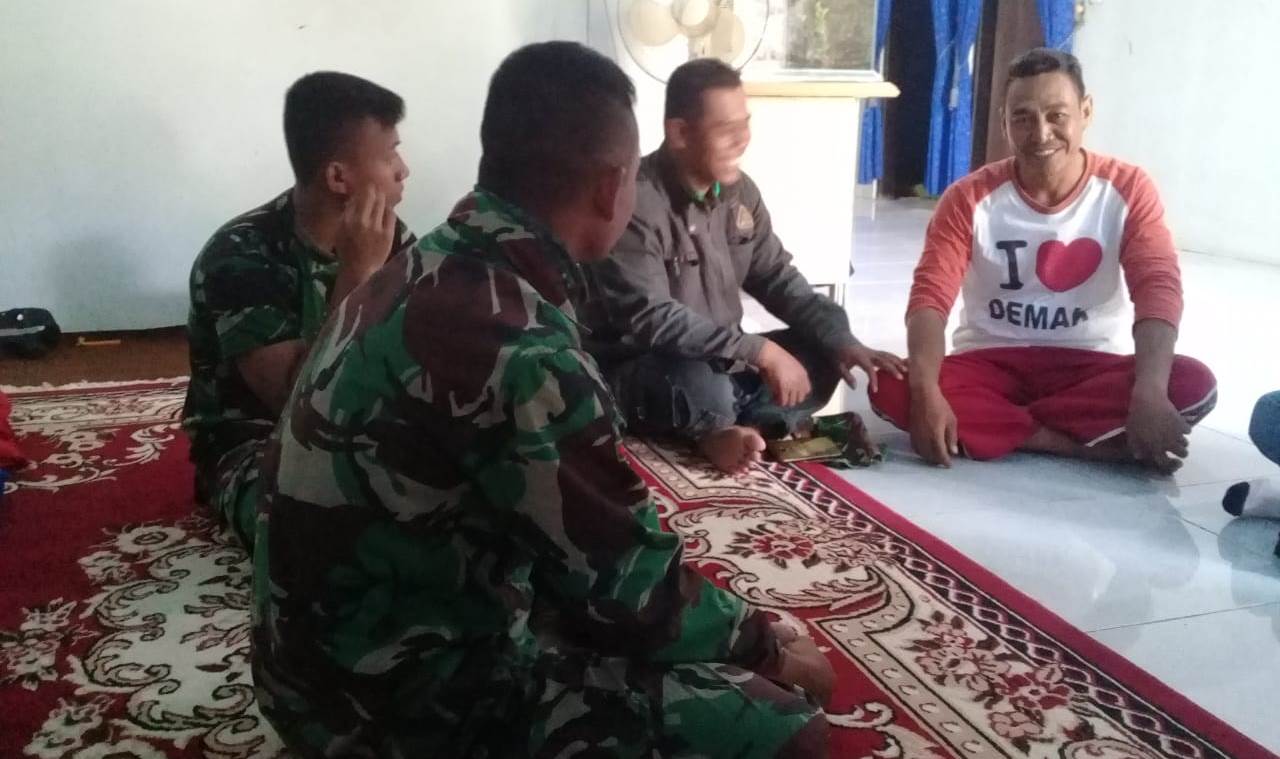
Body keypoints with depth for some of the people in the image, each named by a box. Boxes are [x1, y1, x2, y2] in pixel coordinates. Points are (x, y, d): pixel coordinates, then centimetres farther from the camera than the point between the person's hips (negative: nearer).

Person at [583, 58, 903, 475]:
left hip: (719, 361, 8)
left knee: (822, 355, -3)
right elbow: (651, 319, -31)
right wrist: (759, 351, -30)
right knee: (703, 387, -38)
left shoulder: (739, 191, 2)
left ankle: (729, 430, -14)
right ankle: (714, 429, -5)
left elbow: (777, 277, 7)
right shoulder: (636, 203, -23)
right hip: (638, 371, -8)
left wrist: (841, 340, -9)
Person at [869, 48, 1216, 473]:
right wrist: (927, 394, -36)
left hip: (1086, 365, 1)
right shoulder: (969, 198, -9)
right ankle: (1093, 443, -25)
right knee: (892, 390, -30)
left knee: (1194, 386, -28)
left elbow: (1158, 287, -16)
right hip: (991, 362, 0)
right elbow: (930, 296, -17)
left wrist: (1149, 394, -35)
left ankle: (989, 421, -24)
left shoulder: (1128, 189, -7)